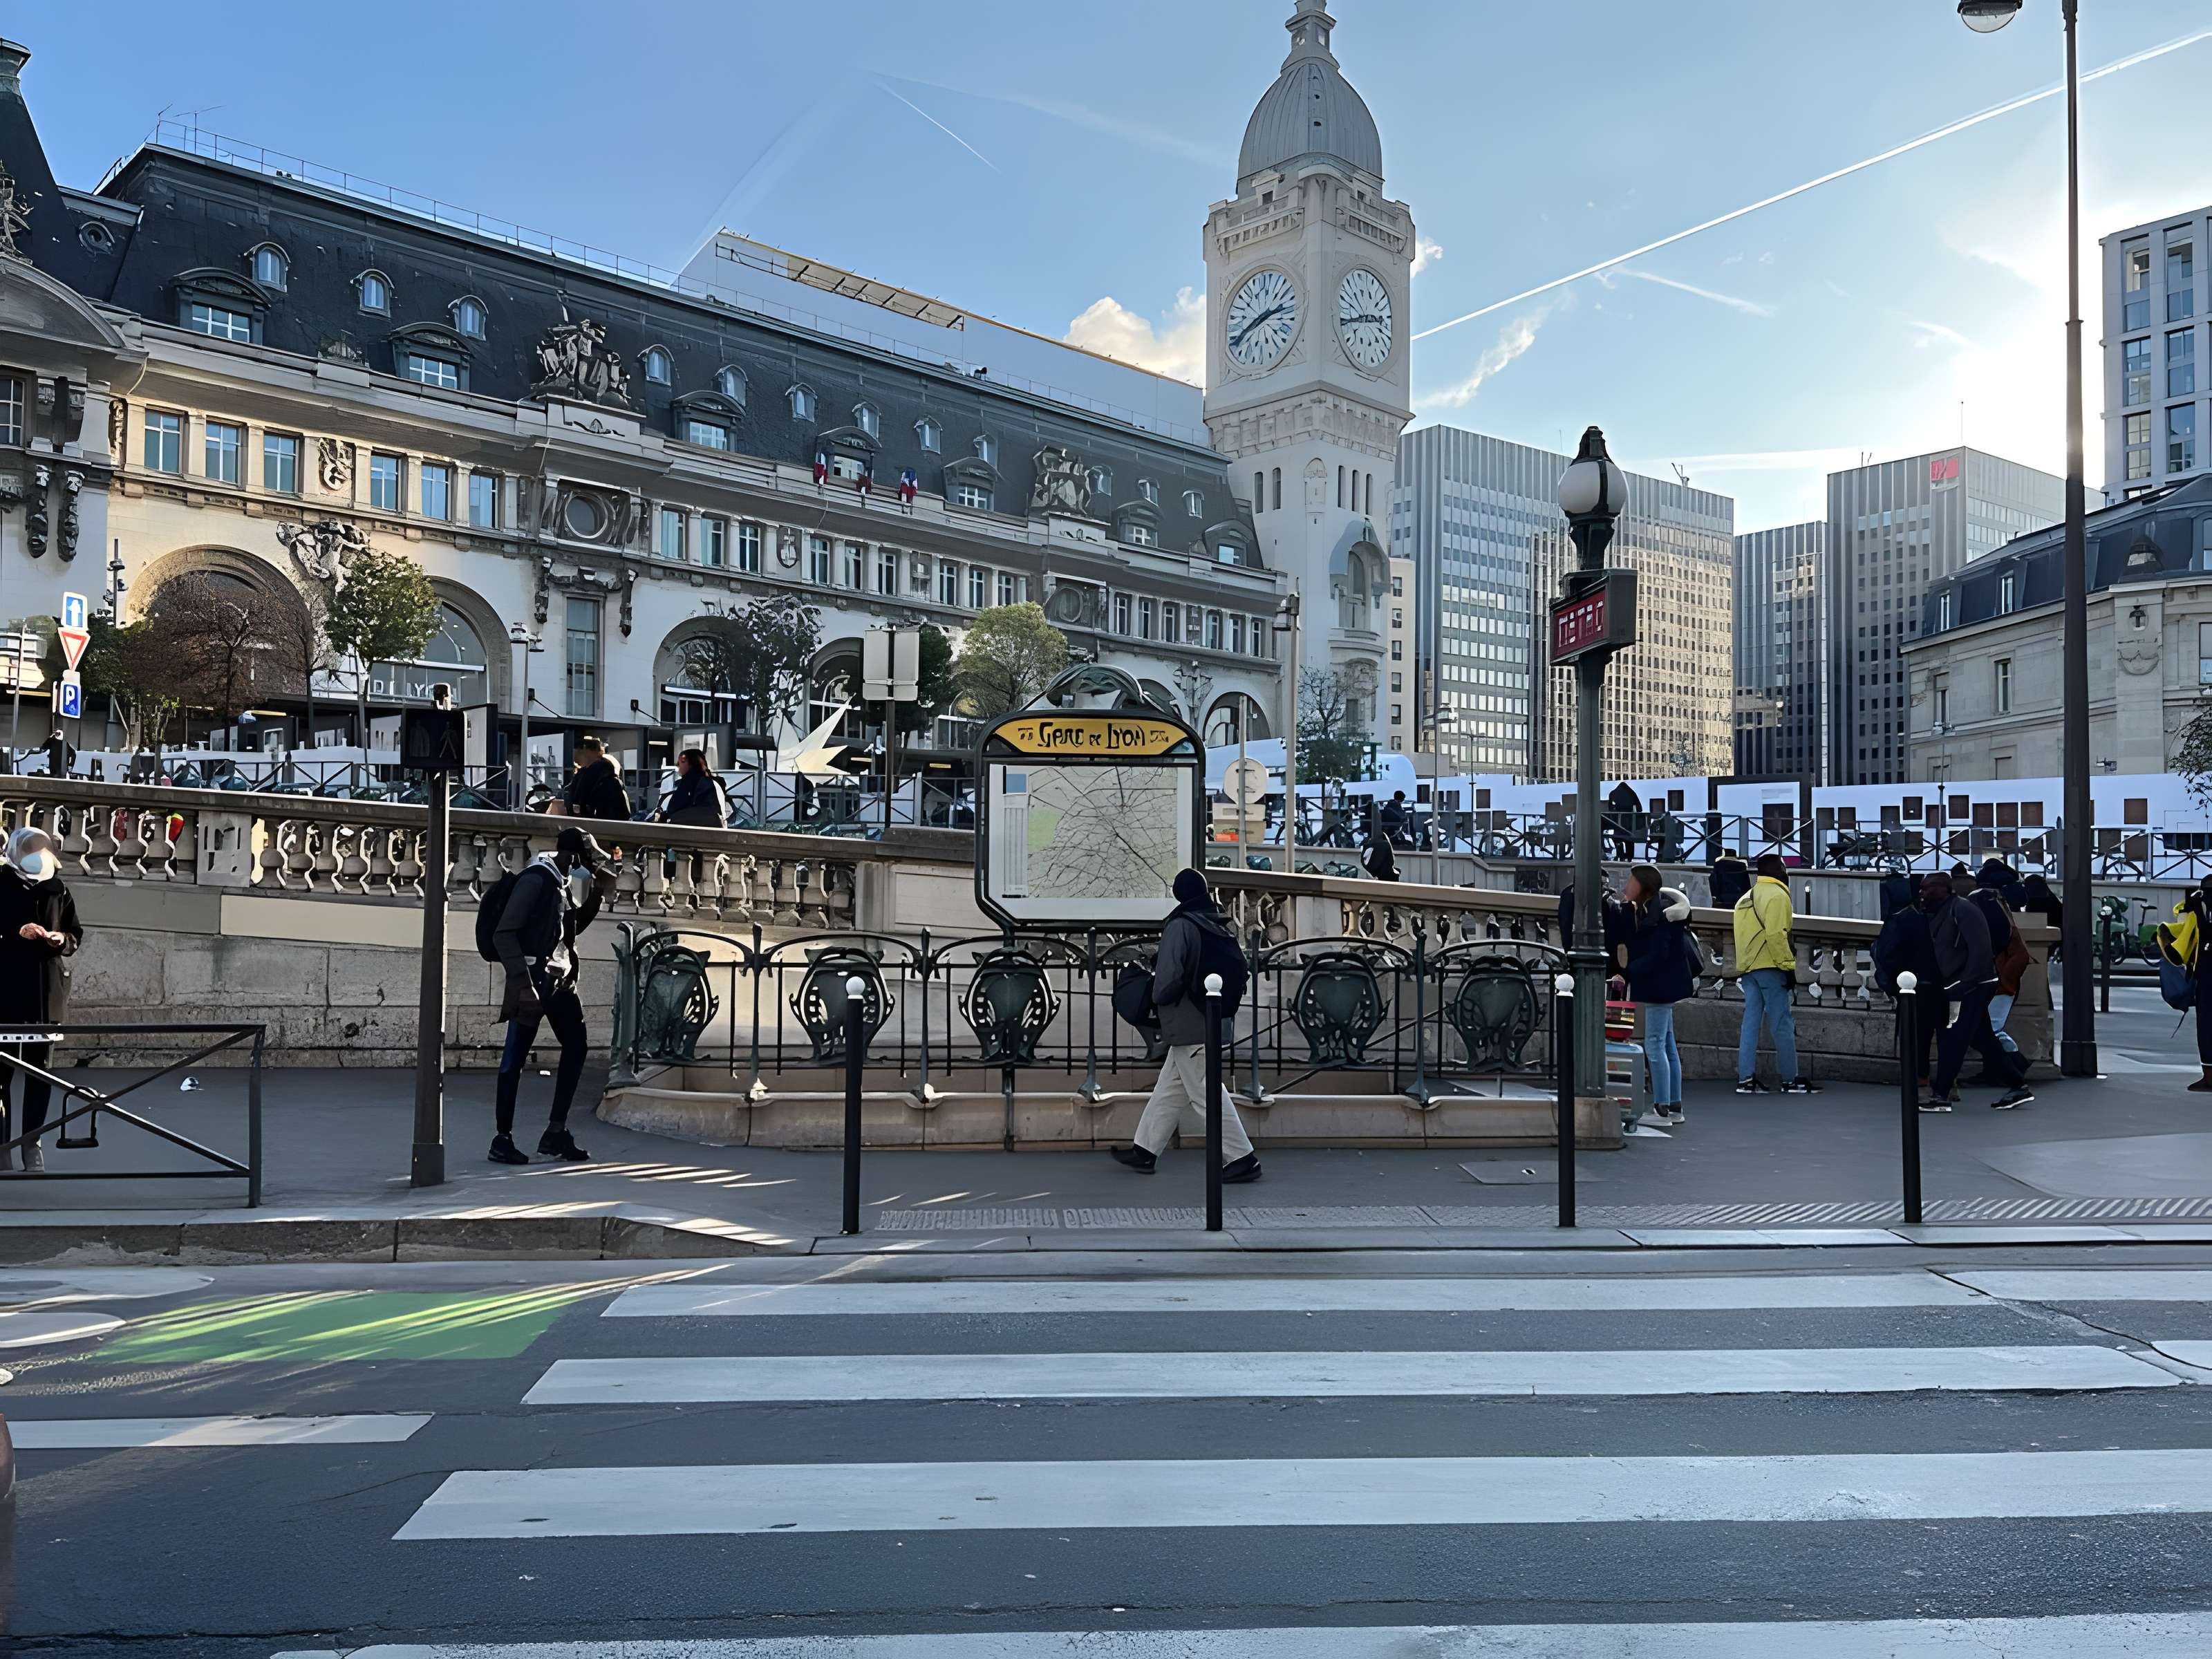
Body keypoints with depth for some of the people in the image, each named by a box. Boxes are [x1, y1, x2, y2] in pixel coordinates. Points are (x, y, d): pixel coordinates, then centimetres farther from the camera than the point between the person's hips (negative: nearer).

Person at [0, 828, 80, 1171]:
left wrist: (63, 940, -6)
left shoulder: (58, 889, 10)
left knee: (40, 1066, 5)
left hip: (48, 990, 3)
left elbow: (76, 933, 14)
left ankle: (32, 1140, 11)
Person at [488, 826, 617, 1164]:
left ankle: (556, 1132, 15)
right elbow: (503, 934, -18)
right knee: (516, 1058, -1)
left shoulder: (560, 882, 13)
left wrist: (597, 895, 13)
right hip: (533, 982, -9)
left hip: (559, 980, 9)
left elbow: (574, 926, 29)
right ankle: (503, 1139, 6)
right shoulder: (535, 879, -13)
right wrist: (523, 983, -23)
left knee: (576, 1047, 9)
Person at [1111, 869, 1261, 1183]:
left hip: (1187, 1025, -8)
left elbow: (1168, 974, -22)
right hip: (1212, 1022, 8)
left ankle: (1241, 1159, -3)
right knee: (1168, 1090, 16)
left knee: (1206, 1094, -4)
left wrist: (1158, 997, -3)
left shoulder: (1180, 926, -14)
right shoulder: (1220, 928, 8)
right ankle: (1145, 1151, 24)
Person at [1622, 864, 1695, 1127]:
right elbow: (1635, 948, 12)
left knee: (1654, 1045, -7)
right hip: (1661, 986, 10)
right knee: (1667, 1044, 13)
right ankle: (1674, 1106, 20)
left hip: (1662, 985, -10)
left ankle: (1662, 1107, -4)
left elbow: (1657, 955, -23)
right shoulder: (1641, 911, 12)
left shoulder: (1659, 914, -18)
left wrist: (1626, 972, -21)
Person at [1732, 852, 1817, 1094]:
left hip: (1747, 968, 8)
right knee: (1783, 1025, -3)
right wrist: (1789, 966, -15)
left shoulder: (1746, 898, 20)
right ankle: (1791, 1080, 0)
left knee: (1751, 1022, 5)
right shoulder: (1776, 895, -7)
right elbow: (1776, 934, -17)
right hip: (1769, 967, -8)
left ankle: (1746, 1079, 1)